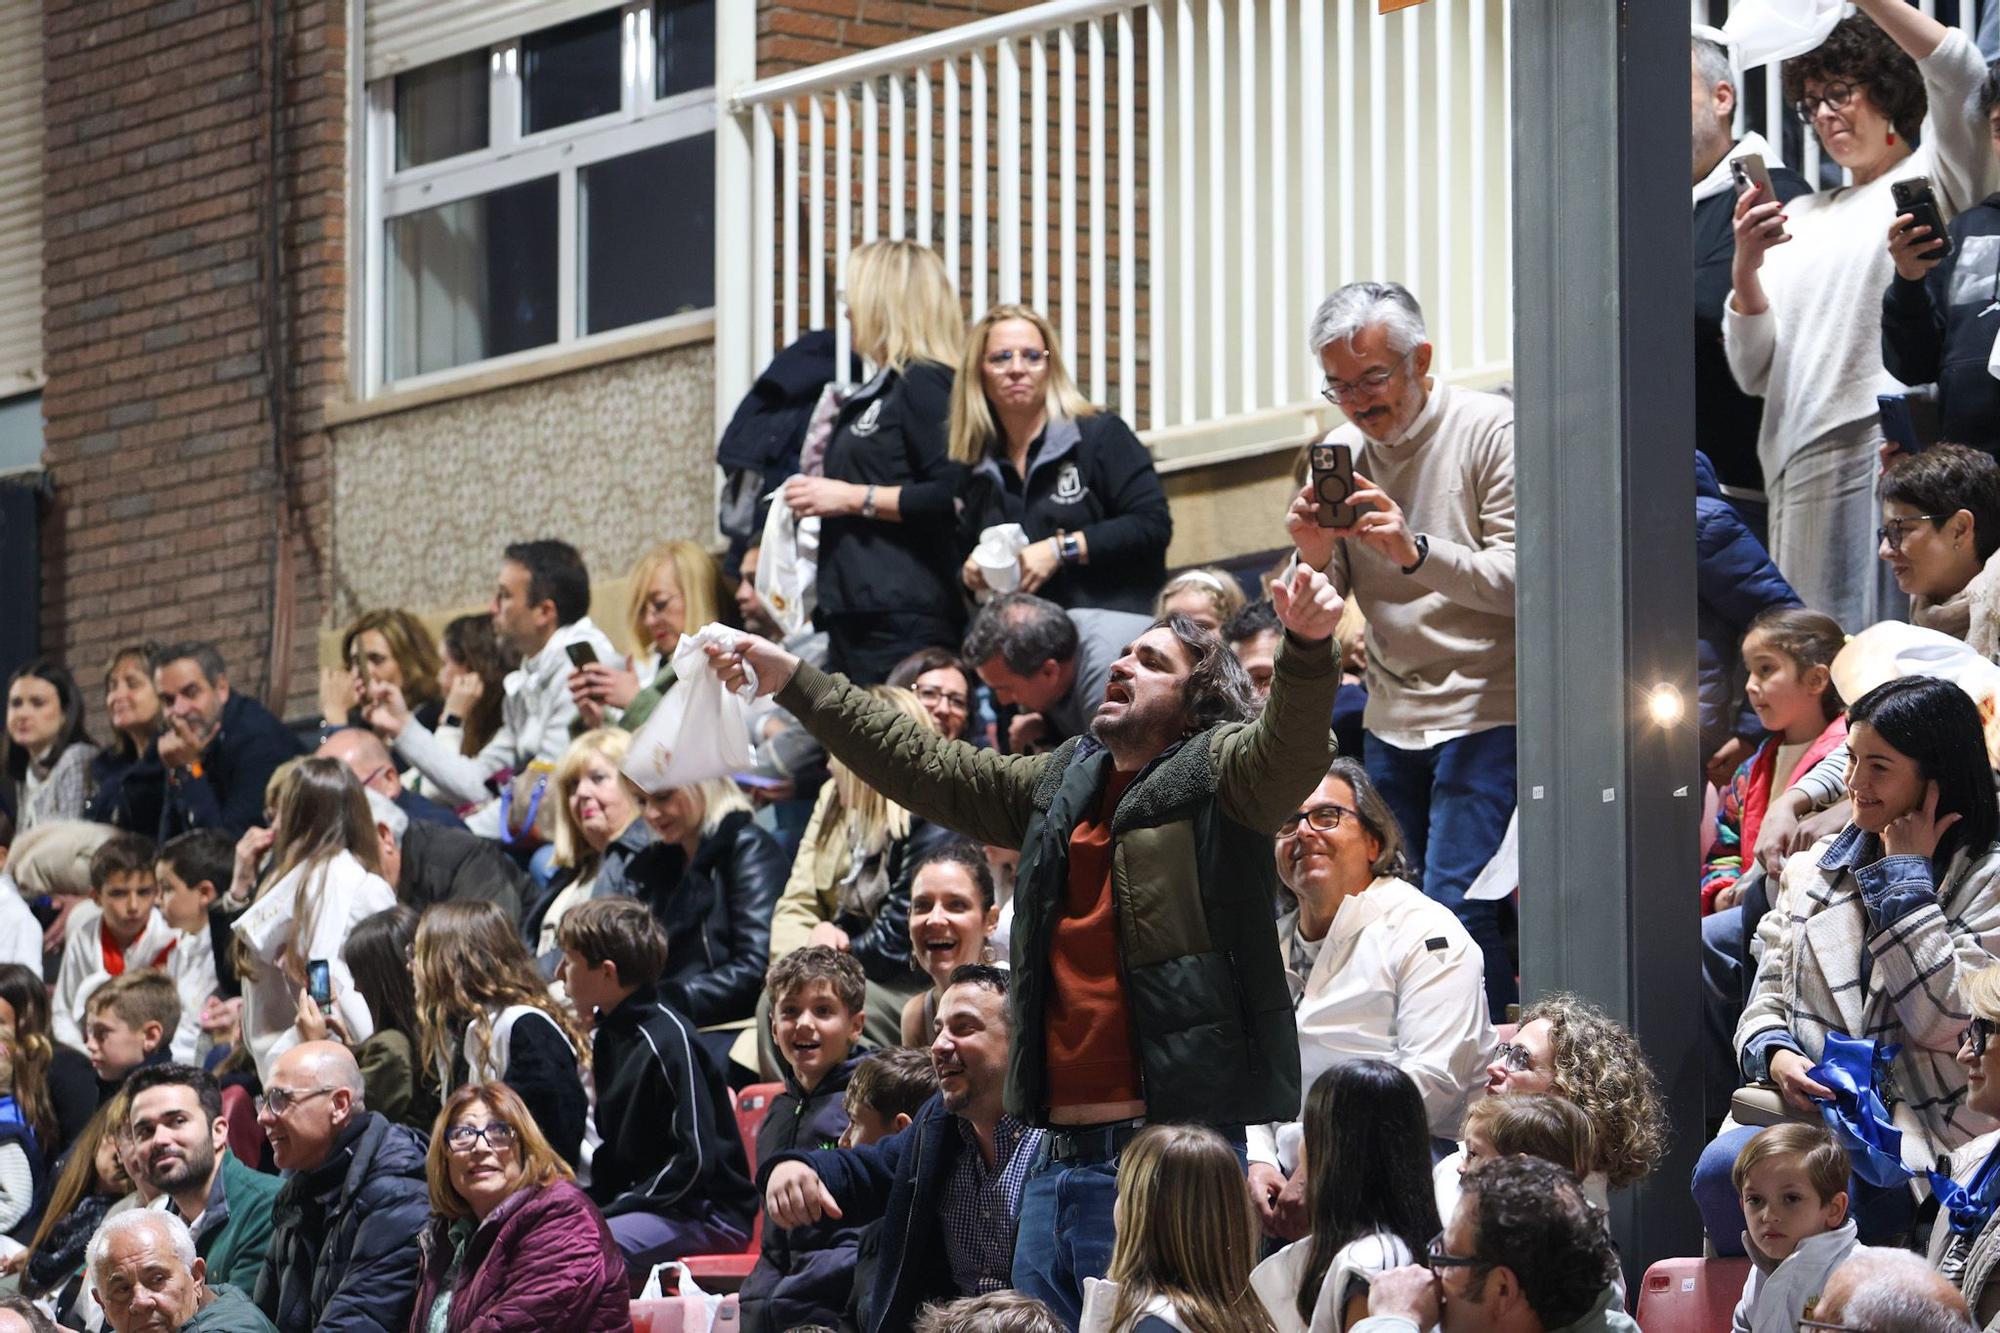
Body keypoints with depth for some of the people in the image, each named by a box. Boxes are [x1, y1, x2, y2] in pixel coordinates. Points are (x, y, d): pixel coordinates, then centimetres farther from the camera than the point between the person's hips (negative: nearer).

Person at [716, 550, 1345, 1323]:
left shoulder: (1218, 777, -1)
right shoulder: (1064, 784, 20)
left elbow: (1287, 748, -21)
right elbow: (926, 768, 26)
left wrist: (1307, 651, -41)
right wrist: (793, 681, 27)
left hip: (1168, 1155, -8)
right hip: (1063, 1151, 8)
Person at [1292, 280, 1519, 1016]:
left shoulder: (1491, 430, -8)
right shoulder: (1342, 449, 9)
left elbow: (1519, 581, -16)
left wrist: (1416, 553, -30)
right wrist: (1315, 557, -13)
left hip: (1483, 713, -6)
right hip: (1392, 719, 6)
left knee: (1453, 906, -15)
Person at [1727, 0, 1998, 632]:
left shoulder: (1936, 178, 9)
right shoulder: (1800, 218, 24)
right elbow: (1755, 372, 17)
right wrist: (1746, 266, 0)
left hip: (1901, 449, -5)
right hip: (1804, 470, 5)